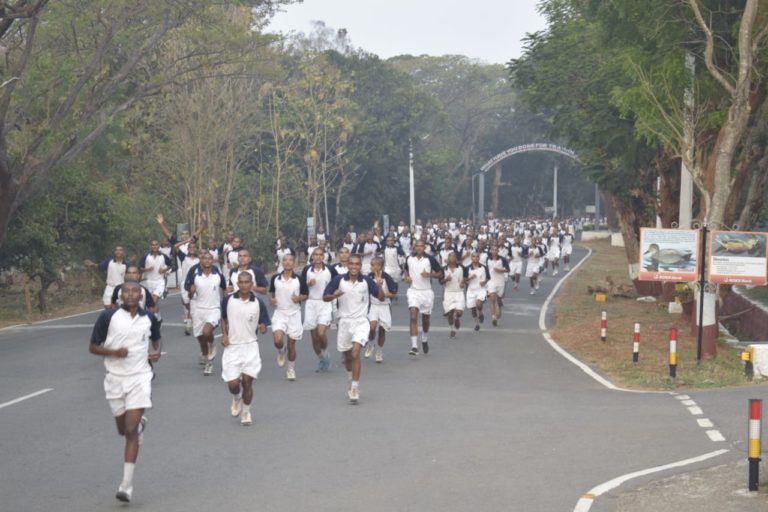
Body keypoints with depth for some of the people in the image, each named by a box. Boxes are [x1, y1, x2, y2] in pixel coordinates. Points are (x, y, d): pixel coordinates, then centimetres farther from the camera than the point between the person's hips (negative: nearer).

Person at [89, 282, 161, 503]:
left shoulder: (149, 318, 2)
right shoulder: (108, 317, -6)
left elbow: (156, 339, 22)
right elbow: (93, 347, -2)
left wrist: (157, 352, -1)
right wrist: (114, 352, -20)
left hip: (140, 378, -1)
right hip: (115, 378, 1)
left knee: (131, 431, -11)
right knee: (123, 430, 15)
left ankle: (126, 486, -10)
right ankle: (140, 423, 54)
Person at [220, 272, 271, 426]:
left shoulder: (258, 303, -5)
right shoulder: (228, 300, -3)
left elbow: (264, 326, 0)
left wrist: (262, 328, -23)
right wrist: (224, 335, -1)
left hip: (250, 347, -1)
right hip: (232, 347, 1)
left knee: (247, 382, -3)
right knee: (233, 384, -5)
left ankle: (246, 412, 20)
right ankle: (237, 399, 32)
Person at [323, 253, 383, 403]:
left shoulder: (367, 281, -5)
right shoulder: (339, 280, -3)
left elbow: (381, 298, 0)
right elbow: (325, 297, 2)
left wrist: (379, 287, -20)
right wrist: (334, 295, -20)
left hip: (361, 322, -2)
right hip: (345, 322, 2)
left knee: (355, 353, -20)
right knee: (347, 357, 15)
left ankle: (355, 389, -16)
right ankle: (351, 378, 44)